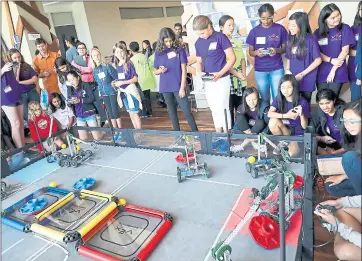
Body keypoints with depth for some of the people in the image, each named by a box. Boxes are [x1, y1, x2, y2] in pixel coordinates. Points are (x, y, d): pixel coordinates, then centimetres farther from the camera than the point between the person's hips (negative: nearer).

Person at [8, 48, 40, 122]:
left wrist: (20, 82, -11)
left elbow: (35, 79, -5)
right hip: (20, 96, -1)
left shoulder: (26, 66, 3)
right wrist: (17, 69, -16)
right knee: (27, 117, 6)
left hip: (32, 92, 1)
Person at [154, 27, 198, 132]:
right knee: (171, 111, 12)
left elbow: (184, 70, -5)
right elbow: (155, 71, 12)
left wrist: (182, 88, -11)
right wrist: (160, 70, -12)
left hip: (178, 87, -3)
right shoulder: (159, 53, 5)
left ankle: (195, 132, 8)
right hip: (165, 88, 4)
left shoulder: (179, 50, -4)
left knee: (187, 111, -3)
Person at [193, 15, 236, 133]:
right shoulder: (198, 43, 7)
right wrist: (199, 72, -5)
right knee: (214, 109, 13)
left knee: (222, 108, -6)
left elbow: (232, 58, -11)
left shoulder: (220, 37, -10)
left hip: (221, 79, -6)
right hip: (207, 81, 6)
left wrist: (220, 73, -20)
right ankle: (218, 133, 24)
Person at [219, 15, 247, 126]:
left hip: (240, 80, 6)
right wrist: (236, 73, -15)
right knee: (229, 107, -2)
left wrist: (244, 73, -2)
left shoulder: (237, 42, 14)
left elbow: (242, 59, 15)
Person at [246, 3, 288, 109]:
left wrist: (277, 50, -18)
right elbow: (250, 52, 6)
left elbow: (285, 48, 4)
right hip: (260, 70, 1)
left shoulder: (280, 29, -1)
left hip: (277, 69, 0)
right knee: (265, 99, 8)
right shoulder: (254, 31, 1)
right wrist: (256, 52, -18)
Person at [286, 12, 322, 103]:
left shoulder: (310, 39, -11)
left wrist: (302, 74, -12)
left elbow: (318, 60, -10)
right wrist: (287, 70, -4)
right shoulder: (291, 39, 5)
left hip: (306, 80, -4)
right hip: (293, 79, 4)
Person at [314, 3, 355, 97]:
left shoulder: (345, 28, 1)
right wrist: (331, 60, -14)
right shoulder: (318, 32, 6)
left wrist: (333, 70, -10)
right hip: (321, 73, 2)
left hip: (338, 72, -2)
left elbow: (345, 50, -4)